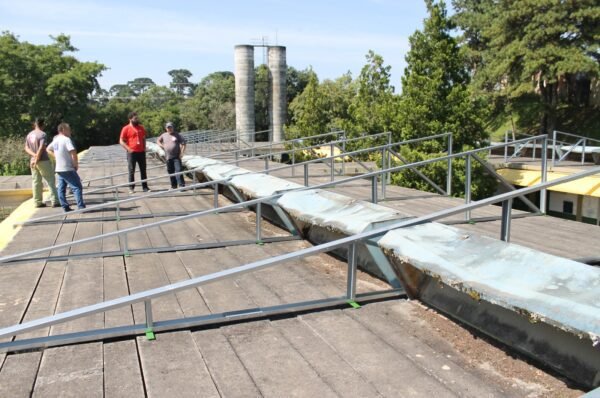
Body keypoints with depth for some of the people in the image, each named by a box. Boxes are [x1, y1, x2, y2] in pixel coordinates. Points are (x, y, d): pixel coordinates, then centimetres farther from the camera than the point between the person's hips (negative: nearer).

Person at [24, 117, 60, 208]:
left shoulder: (29, 135, 9)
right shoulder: (43, 134, -12)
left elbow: (26, 148, 6)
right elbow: (41, 149, -20)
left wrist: (34, 155, -6)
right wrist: (37, 159, -15)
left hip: (33, 161, 7)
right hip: (43, 160, -7)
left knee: (36, 182, 9)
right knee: (50, 180, -1)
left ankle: (38, 202, 12)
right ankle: (55, 201, -3)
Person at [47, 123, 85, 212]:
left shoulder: (55, 140, 11)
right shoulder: (66, 139, -15)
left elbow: (49, 149, 29)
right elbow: (73, 152, -26)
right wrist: (76, 164, -13)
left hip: (59, 169, 9)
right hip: (68, 169, -9)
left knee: (61, 188, 10)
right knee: (77, 187, -6)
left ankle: (65, 207, 14)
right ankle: (81, 207, -11)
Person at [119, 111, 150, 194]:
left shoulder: (141, 128, 10)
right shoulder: (126, 128, -4)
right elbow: (121, 141, -4)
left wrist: (144, 148, 7)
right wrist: (128, 149, -14)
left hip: (141, 152, 4)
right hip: (132, 152, -4)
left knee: (143, 170, 7)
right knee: (131, 171, 1)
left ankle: (145, 187, 13)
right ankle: (131, 187, 9)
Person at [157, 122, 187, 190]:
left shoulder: (177, 135, 0)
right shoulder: (164, 135, 11)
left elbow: (183, 143, -1)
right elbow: (158, 140, 27)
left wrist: (182, 152, -9)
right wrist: (161, 146, 8)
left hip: (176, 157, -4)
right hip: (168, 157, 4)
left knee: (178, 170, -13)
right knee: (170, 171, 9)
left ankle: (182, 185, -13)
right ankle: (173, 185, 19)